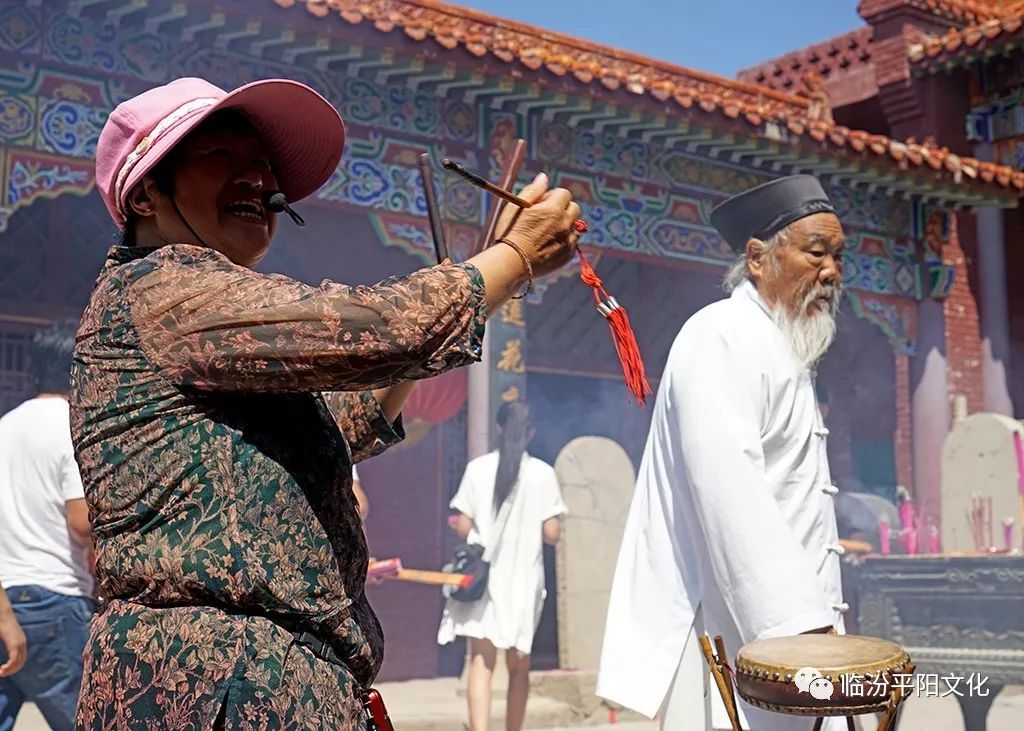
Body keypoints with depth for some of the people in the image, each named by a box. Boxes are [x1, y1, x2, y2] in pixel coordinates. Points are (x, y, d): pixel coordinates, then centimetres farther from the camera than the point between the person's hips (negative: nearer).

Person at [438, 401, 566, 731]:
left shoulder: (478, 468, -3)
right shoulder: (543, 473, -4)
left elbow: (463, 527, -2)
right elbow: (552, 534, -5)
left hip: (483, 577, -1)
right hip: (523, 579, 1)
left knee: (481, 662, -3)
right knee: (518, 666, 16)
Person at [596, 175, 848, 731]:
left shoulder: (785, 357, 21)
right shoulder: (723, 337, -10)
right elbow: (728, 496, -23)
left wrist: (821, 625, 16)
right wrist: (801, 627, -27)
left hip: (775, 634, 9)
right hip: (731, 644, -9)